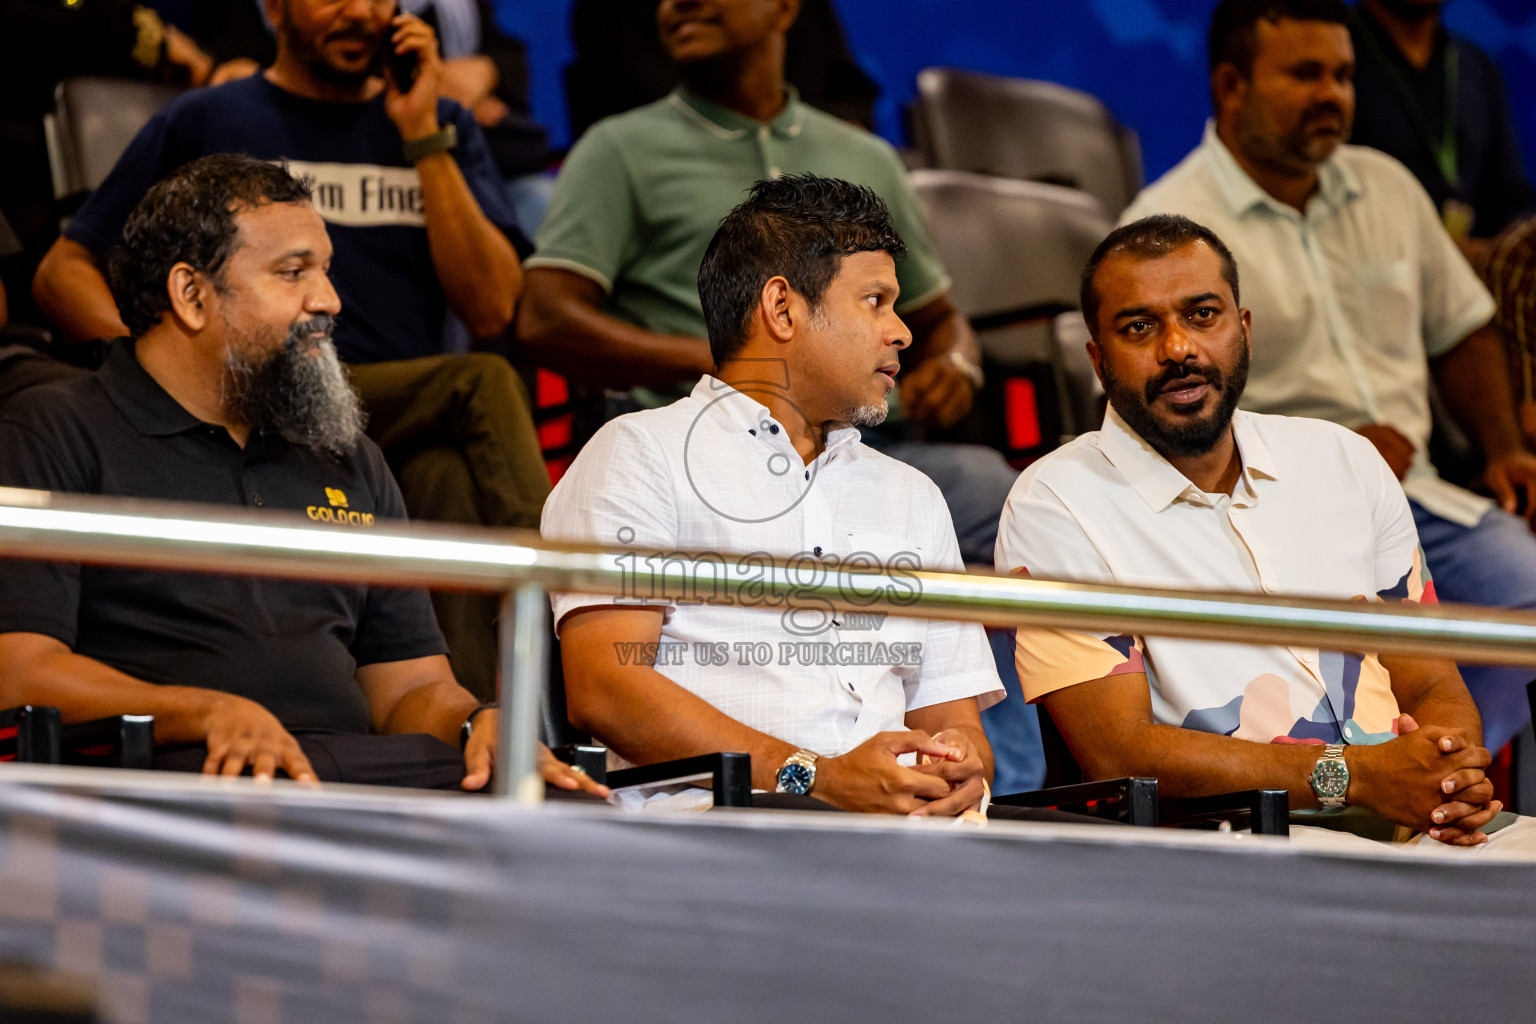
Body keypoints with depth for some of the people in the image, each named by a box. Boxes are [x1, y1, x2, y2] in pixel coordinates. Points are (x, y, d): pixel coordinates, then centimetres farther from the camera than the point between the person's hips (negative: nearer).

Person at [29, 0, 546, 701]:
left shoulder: (444, 128, 21)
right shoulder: (205, 123, 16)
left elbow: (490, 308, 6)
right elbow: (63, 272, 13)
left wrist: (421, 136, 2)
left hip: (410, 429, 2)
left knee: (450, 479, -36)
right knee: (481, 385, -32)